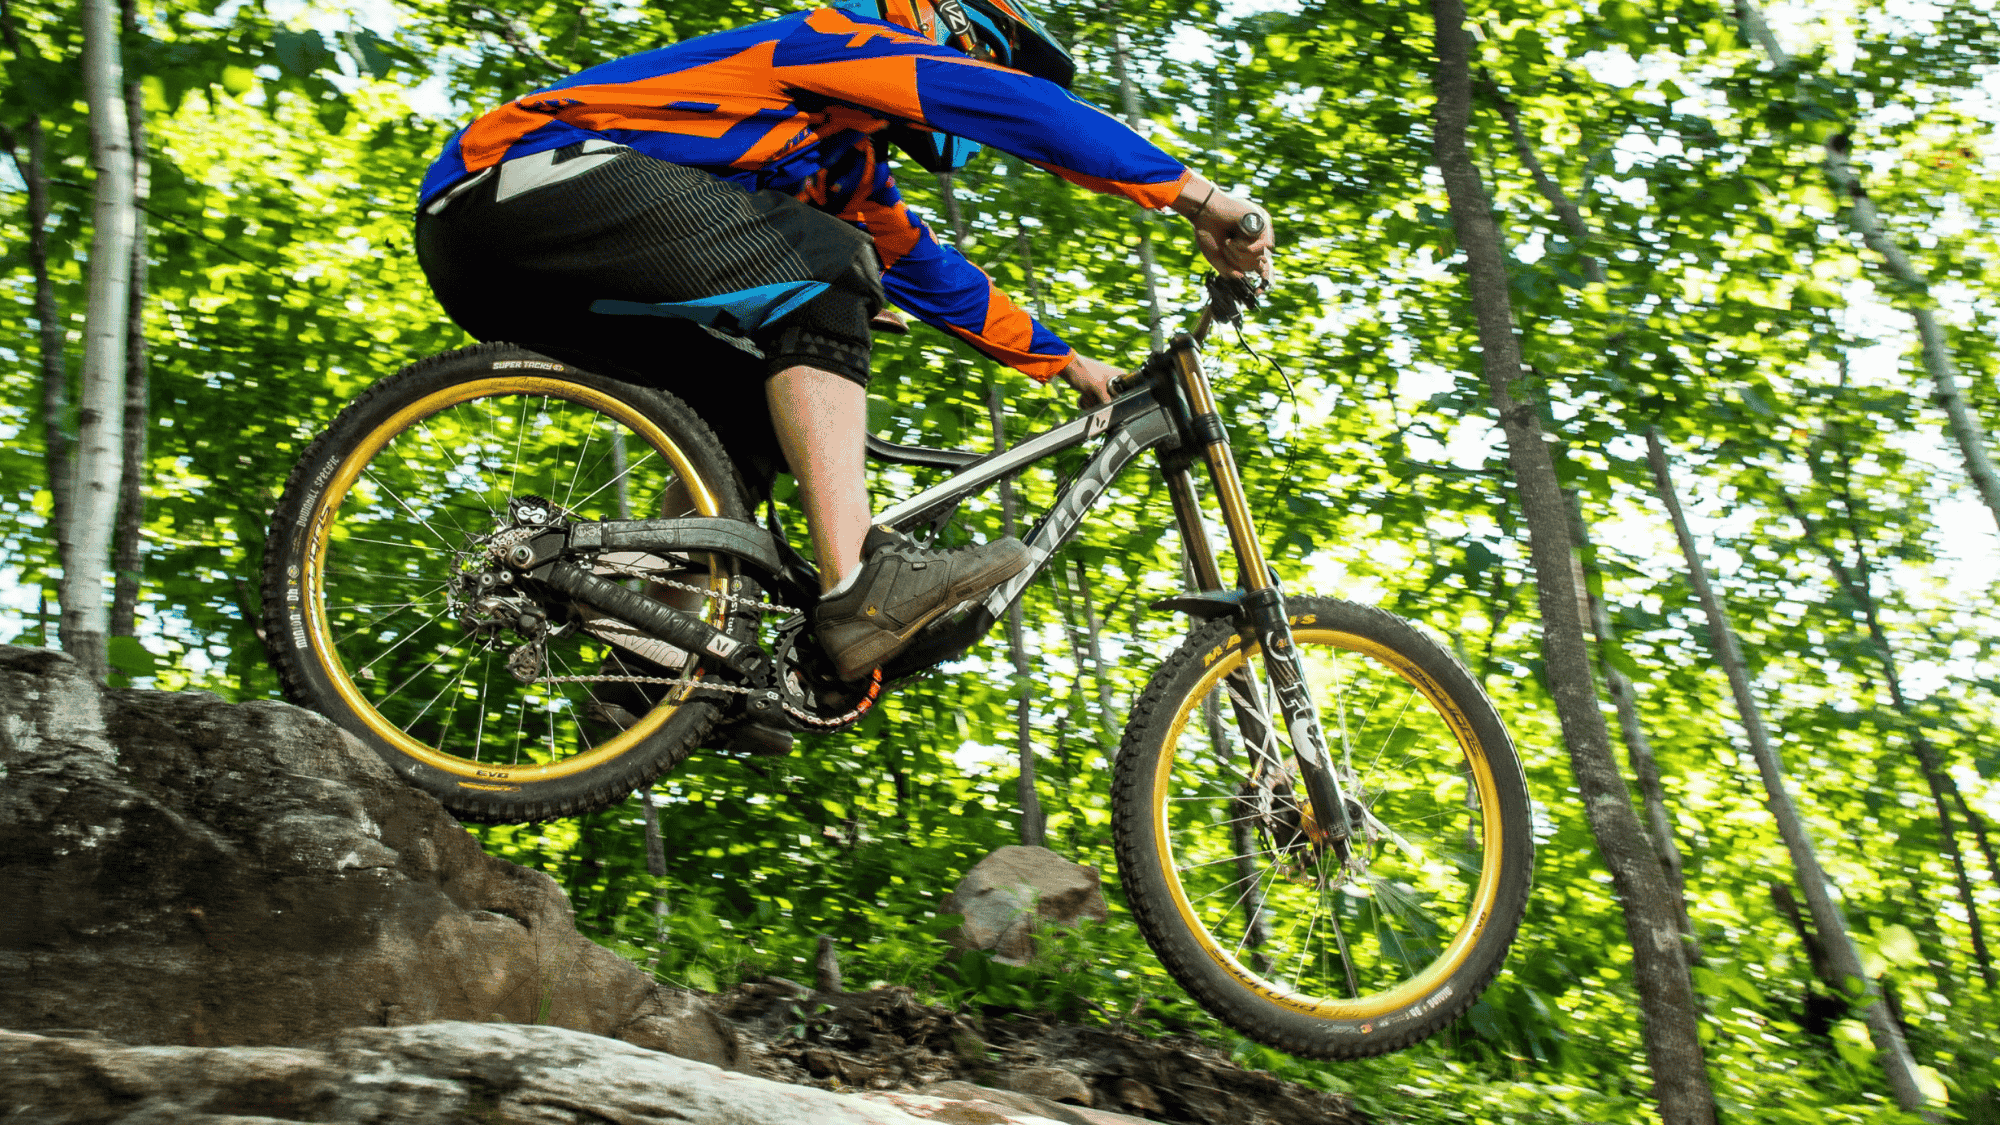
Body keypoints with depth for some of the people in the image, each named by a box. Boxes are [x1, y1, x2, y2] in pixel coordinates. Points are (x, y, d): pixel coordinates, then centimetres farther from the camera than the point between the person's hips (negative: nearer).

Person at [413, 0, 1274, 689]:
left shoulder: (849, 164, 26)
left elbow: (923, 266, 30)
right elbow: (1020, 106, -12)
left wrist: (1063, 362, 28)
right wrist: (1195, 195, -13)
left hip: (524, 278, 10)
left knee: (752, 414, 9)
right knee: (816, 274, -21)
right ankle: (858, 583, -30)